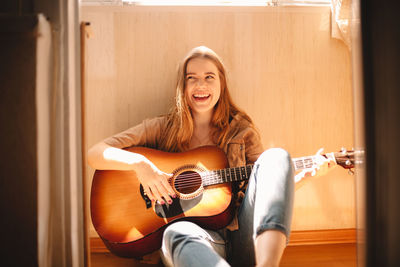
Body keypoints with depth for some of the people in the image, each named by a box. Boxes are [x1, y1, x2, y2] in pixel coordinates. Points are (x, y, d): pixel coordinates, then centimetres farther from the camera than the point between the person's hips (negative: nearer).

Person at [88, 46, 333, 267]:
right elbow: (95, 154, 1)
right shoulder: (163, 128, 9)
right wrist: (139, 163, -16)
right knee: (178, 233, -38)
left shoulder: (241, 130, 15)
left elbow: (269, 190, 16)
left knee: (276, 156, -19)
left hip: (244, 239, 3)